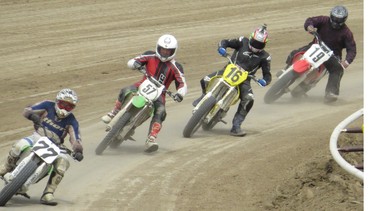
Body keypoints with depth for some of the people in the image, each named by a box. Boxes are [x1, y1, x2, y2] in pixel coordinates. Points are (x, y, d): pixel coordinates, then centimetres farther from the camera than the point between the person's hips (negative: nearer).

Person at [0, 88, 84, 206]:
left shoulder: (71, 121, -4)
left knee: (63, 162, -28)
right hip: (38, 137, -1)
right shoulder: (48, 106, -3)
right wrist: (32, 115, -27)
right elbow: (27, 110, -3)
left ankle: (47, 195, -25)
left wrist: (78, 151, -32)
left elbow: (75, 139, -12)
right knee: (20, 146, -32)